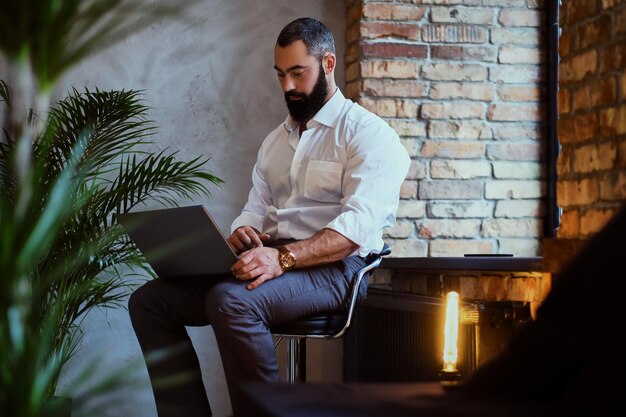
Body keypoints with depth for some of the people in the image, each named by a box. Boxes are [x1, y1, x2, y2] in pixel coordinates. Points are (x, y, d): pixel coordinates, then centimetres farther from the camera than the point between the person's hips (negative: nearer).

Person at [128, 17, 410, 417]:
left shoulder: (367, 133, -3)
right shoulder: (276, 140, 22)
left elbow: (358, 226, -16)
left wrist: (283, 257, -30)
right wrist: (242, 234, -6)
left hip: (331, 267, -7)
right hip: (268, 262, 8)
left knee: (231, 301, -36)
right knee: (149, 301, -8)